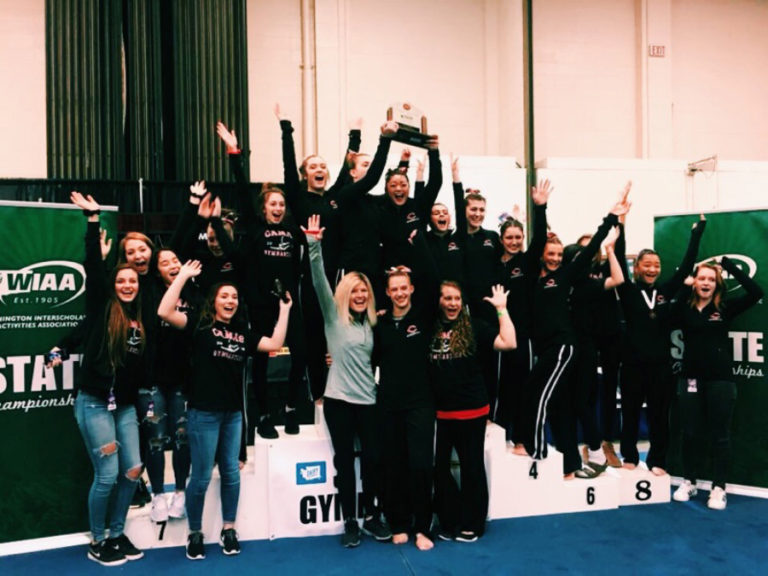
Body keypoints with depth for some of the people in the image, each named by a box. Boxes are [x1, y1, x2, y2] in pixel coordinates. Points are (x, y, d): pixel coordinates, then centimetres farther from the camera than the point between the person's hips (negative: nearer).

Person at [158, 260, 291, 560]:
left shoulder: (243, 333, 11)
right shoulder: (200, 323, -4)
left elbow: (275, 344, 7)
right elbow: (165, 312, -18)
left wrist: (284, 310, 8)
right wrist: (183, 276, -16)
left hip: (233, 413, 5)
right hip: (203, 412, -5)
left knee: (231, 472, 12)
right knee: (201, 476, 2)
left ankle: (228, 529, 26)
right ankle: (195, 533, 21)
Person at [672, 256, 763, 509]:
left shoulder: (725, 306, -1)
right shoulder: (683, 307, 3)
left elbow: (756, 292, -12)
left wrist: (729, 265, -12)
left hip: (720, 379, -1)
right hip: (690, 378, 2)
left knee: (719, 435, 6)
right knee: (690, 433, 11)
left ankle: (719, 488, 16)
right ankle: (688, 482, 25)